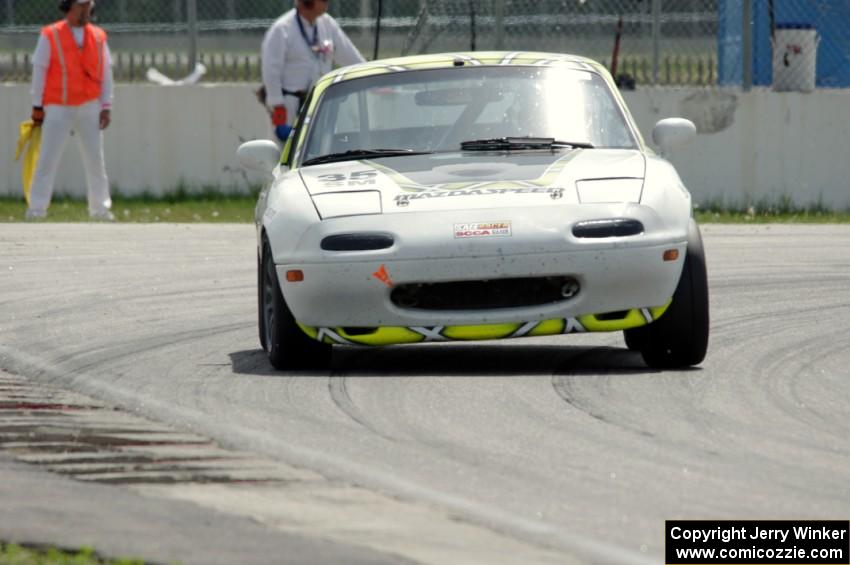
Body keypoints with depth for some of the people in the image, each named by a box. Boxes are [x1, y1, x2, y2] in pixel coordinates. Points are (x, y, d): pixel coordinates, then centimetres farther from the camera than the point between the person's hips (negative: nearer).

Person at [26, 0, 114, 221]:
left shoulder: (99, 37, 6)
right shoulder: (50, 35, -4)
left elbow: (106, 72, 7)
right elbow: (39, 70, -3)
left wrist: (106, 107, 2)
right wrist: (37, 107, -5)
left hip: (89, 108, 3)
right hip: (58, 108, -3)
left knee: (96, 160, 6)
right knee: (47, 159, -7)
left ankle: (100, 209, 14)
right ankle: (36, 209, -5)